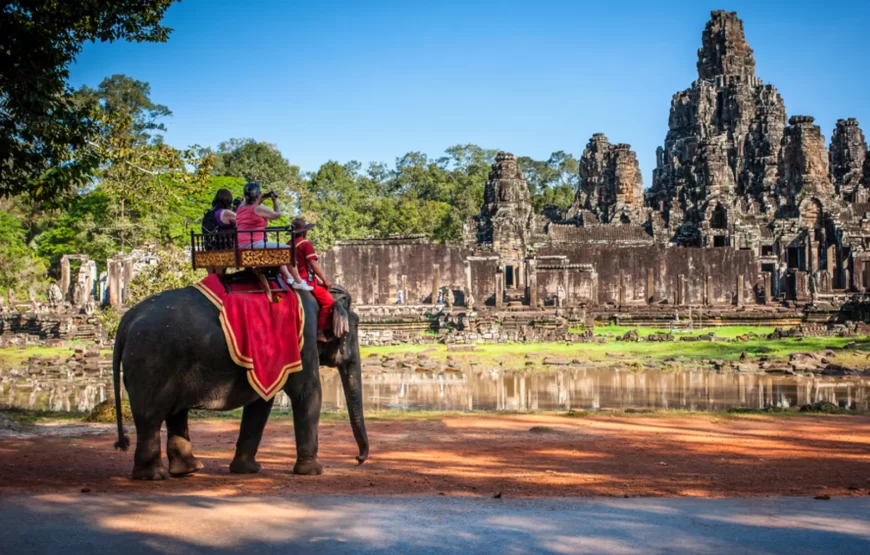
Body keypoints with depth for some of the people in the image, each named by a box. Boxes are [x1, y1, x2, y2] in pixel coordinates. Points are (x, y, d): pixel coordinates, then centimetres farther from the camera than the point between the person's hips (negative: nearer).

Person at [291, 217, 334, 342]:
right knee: (328, 301, -7)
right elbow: (313, 264, -15)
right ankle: (320, 332, -12)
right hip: (307, 280, -9)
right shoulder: (305, 244, -11)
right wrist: (325, 280, -8)